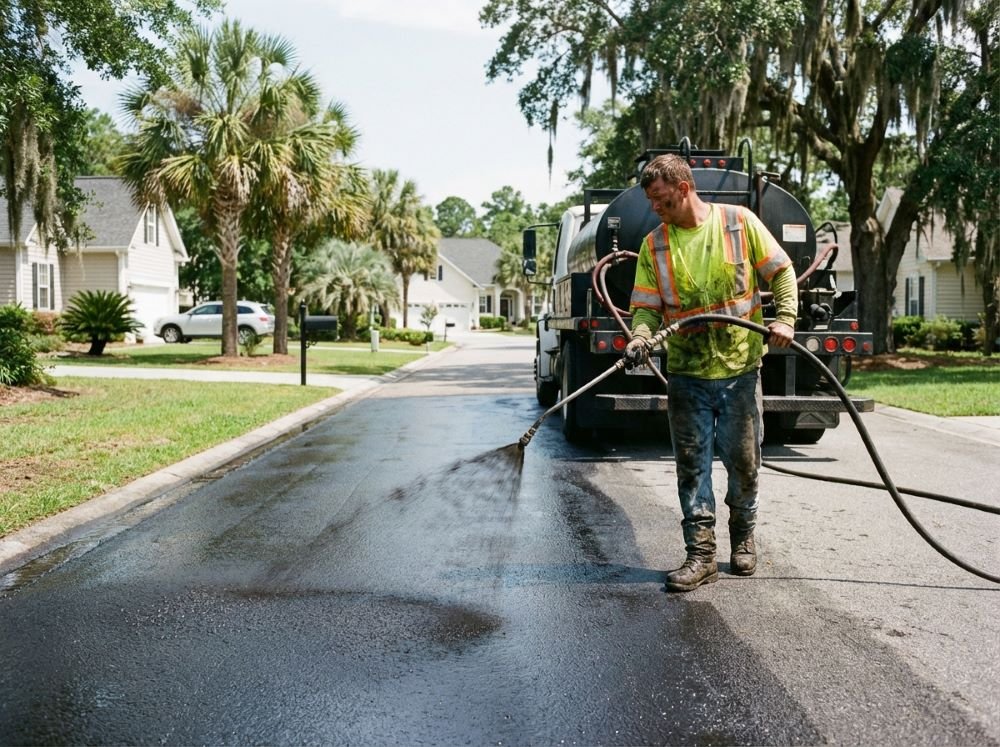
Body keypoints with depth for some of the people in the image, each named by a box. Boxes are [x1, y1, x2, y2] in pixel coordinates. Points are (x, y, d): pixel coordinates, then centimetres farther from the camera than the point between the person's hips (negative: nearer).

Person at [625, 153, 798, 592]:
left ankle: (743, 536, 31)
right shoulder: (653, 245, 2)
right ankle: (701, 554, 7)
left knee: (743, 461, 9)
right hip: (686, 375, 1)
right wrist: (640, 337, -20)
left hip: (741, 368, -1)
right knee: (692, 464, 1)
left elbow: (781, 271, 4)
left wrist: (785, 318, -10)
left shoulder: (739, 222, -2)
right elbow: (647, 306, 1)